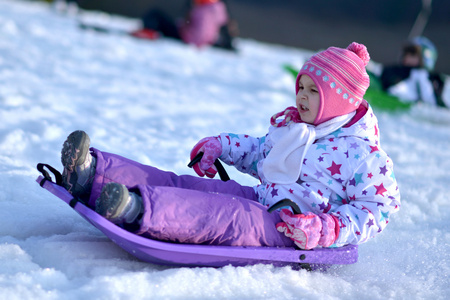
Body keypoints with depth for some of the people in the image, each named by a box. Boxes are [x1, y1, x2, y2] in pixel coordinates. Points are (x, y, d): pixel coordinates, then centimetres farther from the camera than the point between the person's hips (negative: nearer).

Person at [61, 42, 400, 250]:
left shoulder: (362, 153, -6)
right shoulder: (290, 127, 19)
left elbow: (379, 207, -11)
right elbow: (256, 150, 35)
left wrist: (327, 230, -23)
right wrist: (217, 145, 21)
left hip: (292, 227, -8)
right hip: (258, 199, 8)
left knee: (228, 216, -37)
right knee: (181, 184, -13)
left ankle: (138, 209, -59)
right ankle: (90, 173, -28)